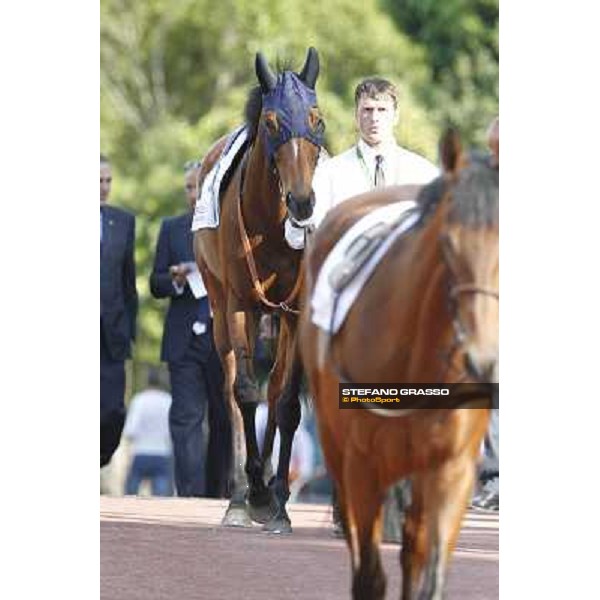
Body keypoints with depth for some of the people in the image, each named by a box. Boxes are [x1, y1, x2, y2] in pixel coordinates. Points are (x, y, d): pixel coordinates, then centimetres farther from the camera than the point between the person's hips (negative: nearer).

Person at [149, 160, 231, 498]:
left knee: (223, 421, 8)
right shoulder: (172, 229, 9)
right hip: (185, 340, 0)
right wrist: (176, 280, -13)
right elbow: (156, 285, 7)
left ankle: (216, 494, 19)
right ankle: (190, 498, -16)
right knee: (186, 419, -10)